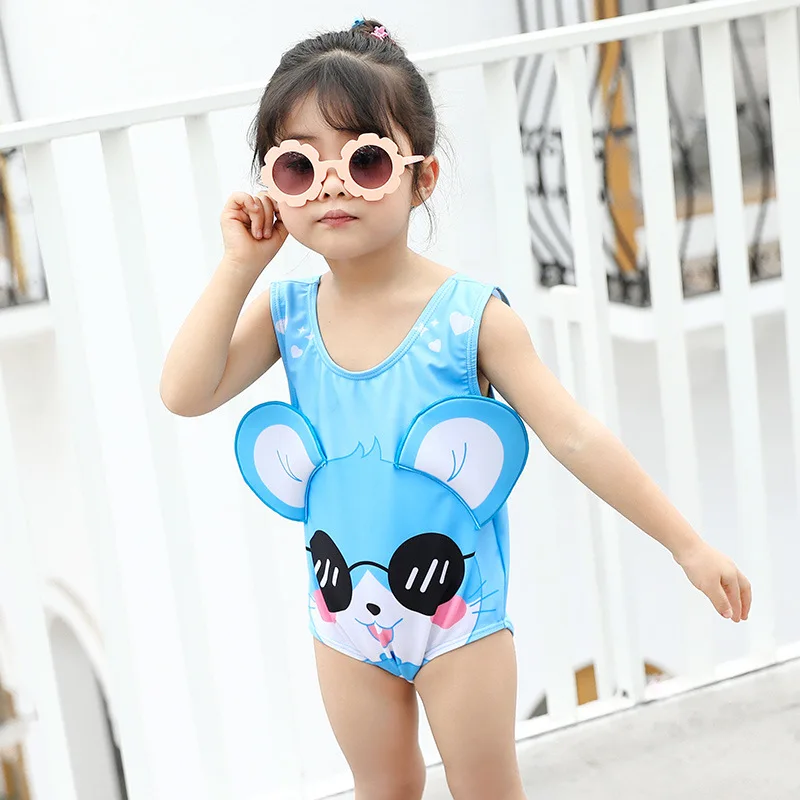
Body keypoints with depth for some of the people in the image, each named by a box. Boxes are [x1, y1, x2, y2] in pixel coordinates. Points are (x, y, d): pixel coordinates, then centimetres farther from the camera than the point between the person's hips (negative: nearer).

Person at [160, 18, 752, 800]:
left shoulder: (469, 317, -18)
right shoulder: (287, 314, -7)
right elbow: (184, 393, -18)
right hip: (345, 616, 4)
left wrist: (688, 545, -16)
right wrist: (240, 266, -19)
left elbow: (578, 439, -17)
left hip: (459, 610, -3)